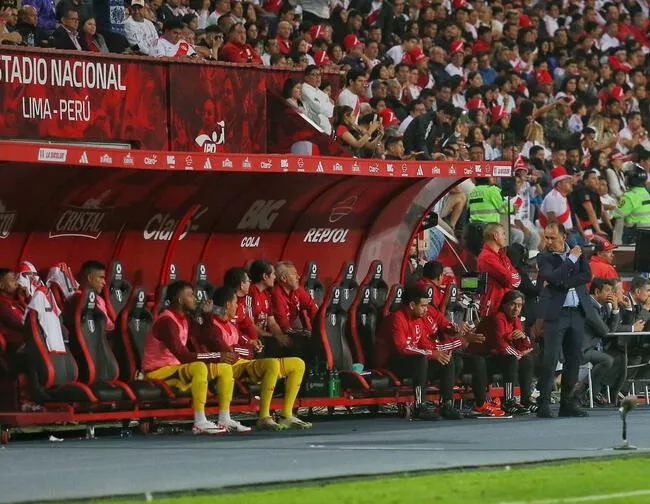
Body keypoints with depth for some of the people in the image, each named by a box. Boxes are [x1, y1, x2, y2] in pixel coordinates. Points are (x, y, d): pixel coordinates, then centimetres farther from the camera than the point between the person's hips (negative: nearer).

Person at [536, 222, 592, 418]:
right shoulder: (544, 257, -1)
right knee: (550, 358, -10)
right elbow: (554, 277, -18)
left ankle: (567, 402, 13)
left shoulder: (577, 251, 10)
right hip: (556, 312, -5)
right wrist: (572, 259, -11)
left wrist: (562, 283, -10)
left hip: (577, 312, 5)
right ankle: (544, 403, -10)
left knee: (574, 358, 6)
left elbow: (587, 276, -2)